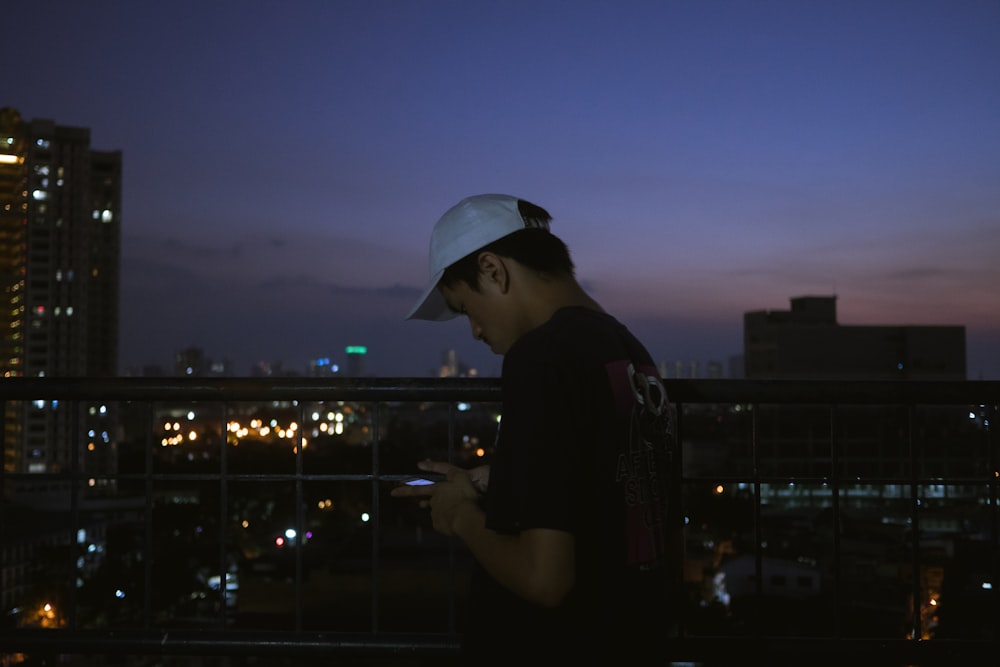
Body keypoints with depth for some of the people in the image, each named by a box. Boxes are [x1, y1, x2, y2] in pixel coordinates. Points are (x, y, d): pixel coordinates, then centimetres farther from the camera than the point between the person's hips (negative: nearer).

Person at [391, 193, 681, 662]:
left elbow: (543, 577, -25)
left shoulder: (541, 357, -20)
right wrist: (488, 491, 12)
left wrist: (463, 517, -8)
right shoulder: (632, 353, 5)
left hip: (557, 644, -8)